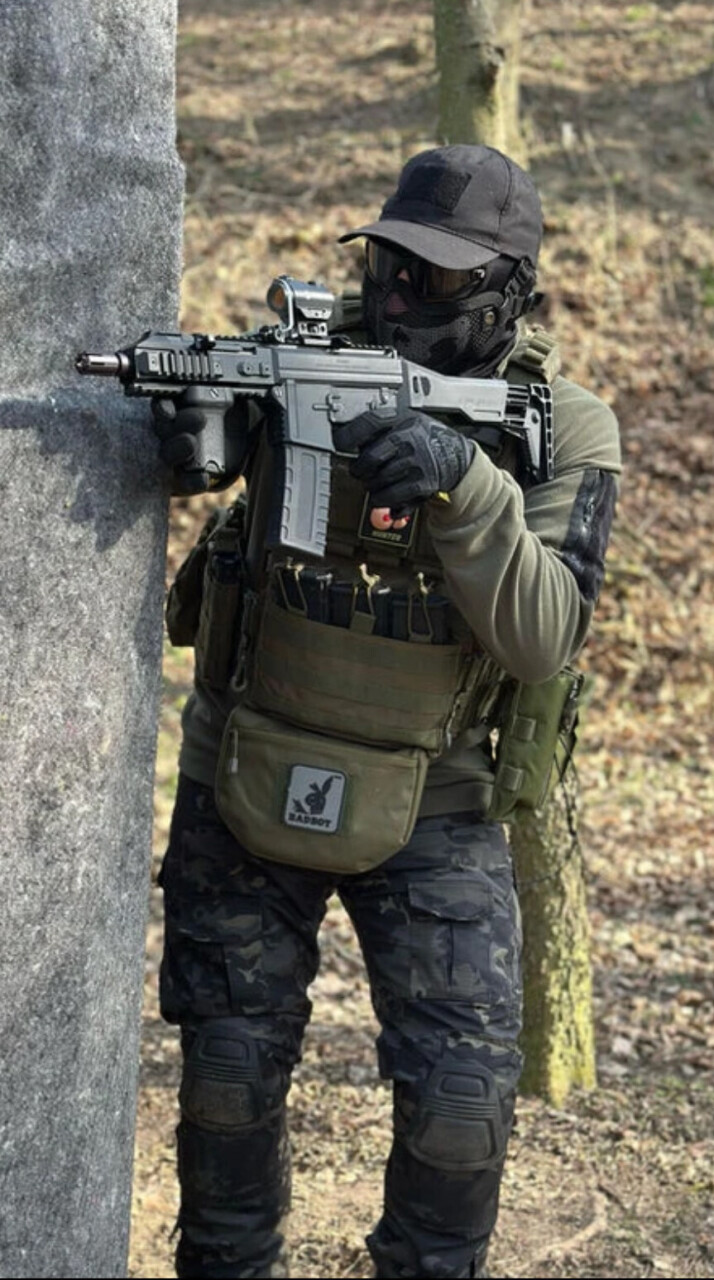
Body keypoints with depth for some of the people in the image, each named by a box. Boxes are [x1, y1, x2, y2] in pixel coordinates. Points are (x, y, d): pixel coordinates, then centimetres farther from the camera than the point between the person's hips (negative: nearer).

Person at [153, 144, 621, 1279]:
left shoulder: (562, 432, -10)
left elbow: (544, 642, -19)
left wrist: (465, 487, -34)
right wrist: (180, 440, -40)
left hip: (435, 803, -1)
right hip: (246, 781, 1)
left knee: (466, 1088, -3)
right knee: (230, 1066, 8)